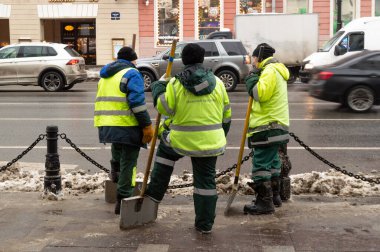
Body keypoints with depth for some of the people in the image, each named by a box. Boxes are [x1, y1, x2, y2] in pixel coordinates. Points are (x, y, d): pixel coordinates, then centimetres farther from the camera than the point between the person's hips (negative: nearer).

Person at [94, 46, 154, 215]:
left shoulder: (105, 74, 19)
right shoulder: (132, 74, -5)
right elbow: (137, 103, -15)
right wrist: (147, 125, -13)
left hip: (106, 124, 7)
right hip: (126, 125, -7)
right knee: (128, 163, 1)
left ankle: (115, 169, 37)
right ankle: (123, 200, 3)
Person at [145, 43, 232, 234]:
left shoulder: (175, 84, -8)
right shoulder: (217, 83, 3)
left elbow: (163, 107, -2)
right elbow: (226, 114, 10)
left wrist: (159, 85, 13)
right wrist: (221, 136, 24)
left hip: (182, 140, -2)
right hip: (210, 143, 2)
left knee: (165, 149, 30)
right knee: (206, 181, 10)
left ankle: (155, 192, 32)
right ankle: (205, 224, 16)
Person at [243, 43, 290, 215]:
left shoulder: (270, 71, -13)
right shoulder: (277, 71, 21)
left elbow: (260, 94, -22)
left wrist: (252, 81, -8)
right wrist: (255, 80, 8)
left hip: (267, 127, -11)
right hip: (276, 125, 11)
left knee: (261, 164, -8)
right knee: (272, 162, 18)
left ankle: (264, 202, -5)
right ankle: (274, 195, 27)